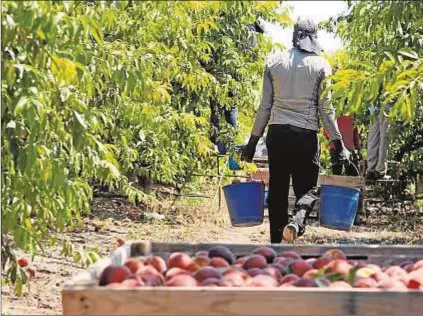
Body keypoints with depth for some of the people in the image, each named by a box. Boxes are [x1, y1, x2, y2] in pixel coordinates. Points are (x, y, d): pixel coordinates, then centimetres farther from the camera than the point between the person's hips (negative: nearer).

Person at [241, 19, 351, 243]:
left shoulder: (274, 61, 7)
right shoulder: (320, 65, 1)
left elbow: (265, 106, 6)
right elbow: (326, 109, -1)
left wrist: (253, 140, 12)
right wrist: (338, 144, 4)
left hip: (277, 134, 2)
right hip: (305, 136, -2)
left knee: (277, 191, 9)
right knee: (306, 190, 2)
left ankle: (277, 241, 10)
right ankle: (297, 225, -26)